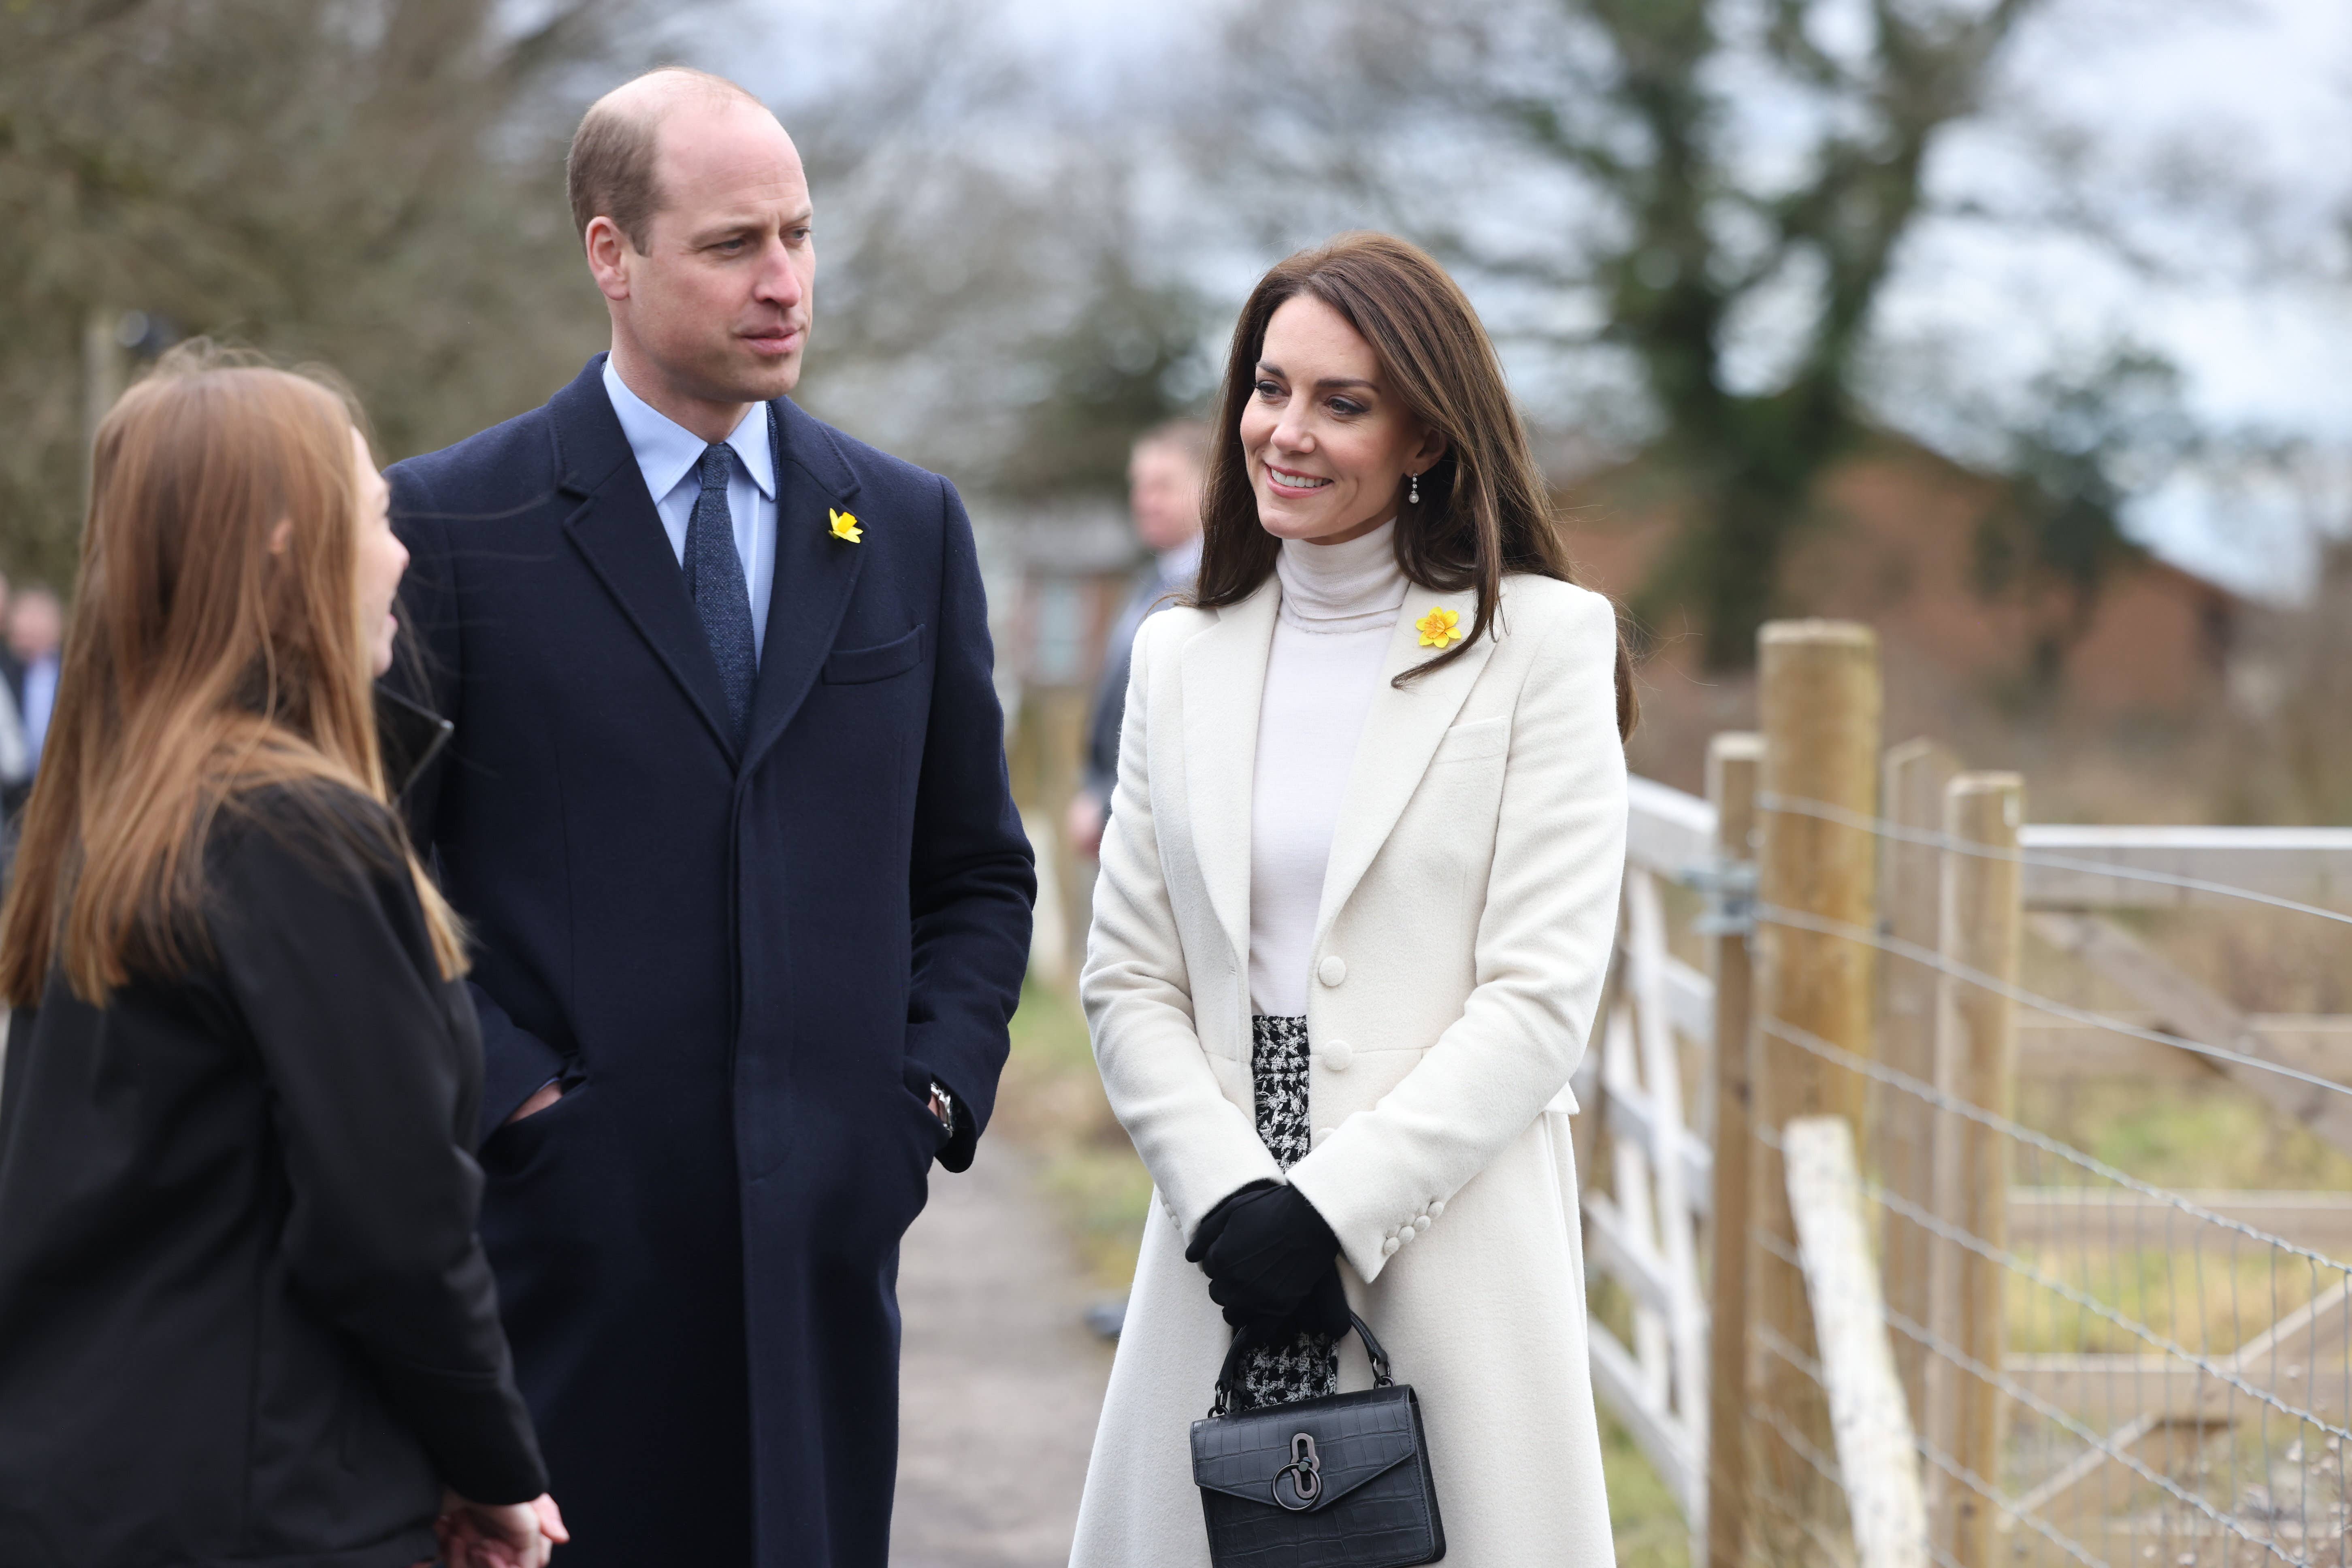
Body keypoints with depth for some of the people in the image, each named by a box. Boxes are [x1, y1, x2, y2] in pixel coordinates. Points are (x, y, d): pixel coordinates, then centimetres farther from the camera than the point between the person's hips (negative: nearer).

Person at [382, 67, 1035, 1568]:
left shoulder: (910, 527, 11)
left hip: (828, 1230, 3)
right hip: (565, 1231, -3)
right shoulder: (452, 526, -1)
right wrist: (507, 1099, -9)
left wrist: (938, 1091, 4)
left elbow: (979, 870, 17)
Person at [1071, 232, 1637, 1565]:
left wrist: (1332, 1207, -13)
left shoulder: (1544, 641, 0)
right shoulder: (1184, 657, 13)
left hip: (1450, 1245, -3)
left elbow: (1542, 995, -7)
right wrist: (1229, 1198, -8)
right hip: (1223, 1254, 3)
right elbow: (1129, 983, 8)